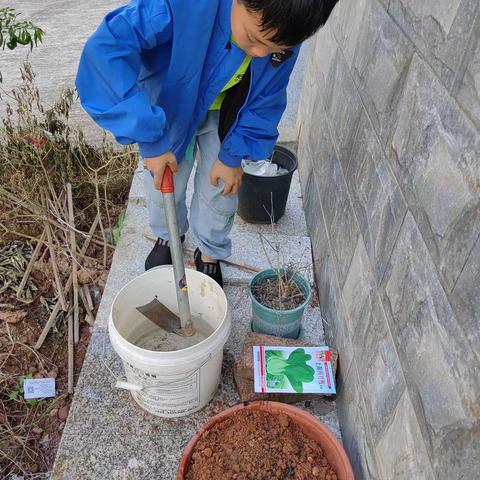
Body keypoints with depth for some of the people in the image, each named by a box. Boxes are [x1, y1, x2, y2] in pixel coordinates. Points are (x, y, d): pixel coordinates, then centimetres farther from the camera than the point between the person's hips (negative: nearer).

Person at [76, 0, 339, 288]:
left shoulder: (283, 33, -27)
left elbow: (267, 99, -11)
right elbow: (106, 51, -45)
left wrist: (233, 154, -13)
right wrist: (151, 141, -46)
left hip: (225, 116, 2)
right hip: (170, 108, -1)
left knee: (221, 191, 6)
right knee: (164, 186, 11)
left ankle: (211, 254, 36)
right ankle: (168, 237, 46)